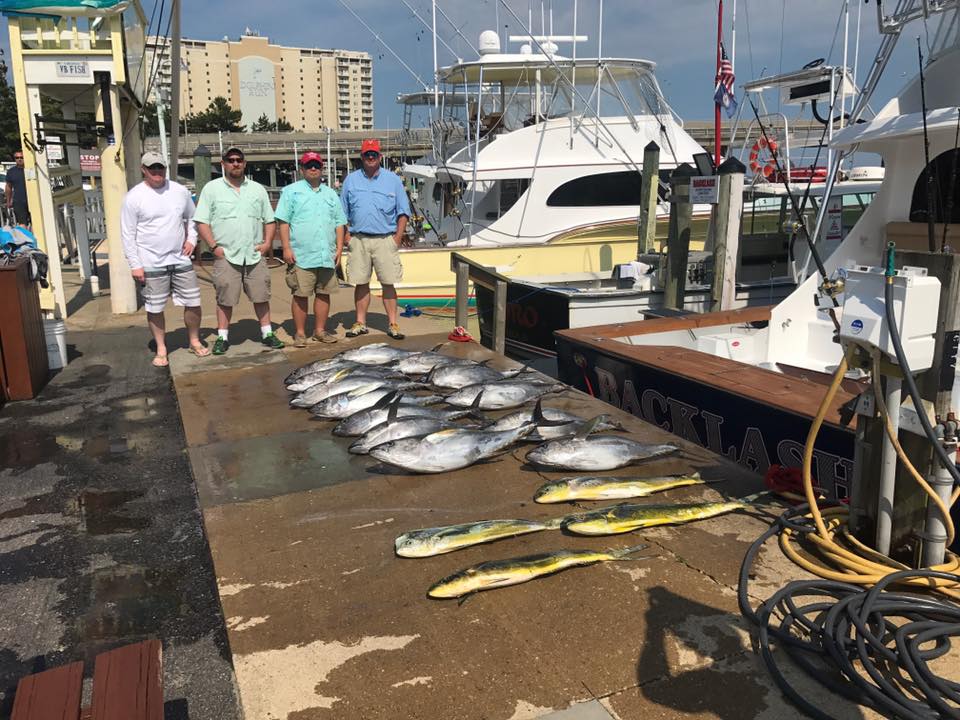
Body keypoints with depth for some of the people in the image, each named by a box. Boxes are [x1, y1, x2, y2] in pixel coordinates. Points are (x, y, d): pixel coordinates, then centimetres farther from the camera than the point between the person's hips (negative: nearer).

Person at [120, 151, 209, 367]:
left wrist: (191, 238, 3)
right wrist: (135, 264, -9)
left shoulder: (180, 191, 4)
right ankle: (161, 349, 18)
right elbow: (128, 234, -5)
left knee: (193, 303, 6)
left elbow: (191, 218, 19)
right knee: (155, 309, 4)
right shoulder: (134, 197, -6)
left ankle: (195, 342, 25)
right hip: (152, 264, -3)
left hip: (181, 259, 3)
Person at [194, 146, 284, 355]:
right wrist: (214, 246, -9)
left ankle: (267, 333, 16)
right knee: (225, 299, 1)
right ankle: (222, 337, 11)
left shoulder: (257, 189, 13)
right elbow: (201, 222, 0)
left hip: (255, 254, 2)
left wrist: (267, 242, 2)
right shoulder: (212, 188, 3)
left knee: (261, 296, 5)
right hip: (226, 256, -2)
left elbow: (269, 220, 16)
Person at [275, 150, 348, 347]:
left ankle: (320, 330, 18)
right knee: (300, 295, -2)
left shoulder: (330, 194, 18)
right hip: (301, 255, -4)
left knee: (323, 293, 7)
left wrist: (339, 248, 8)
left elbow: (339, 223, 18)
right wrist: (286, 248, -10)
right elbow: (283, 221, -2)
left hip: (327, 256, 4)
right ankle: (300, 333, 7)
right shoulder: (291, 191, 5)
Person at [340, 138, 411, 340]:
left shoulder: (392, 179, 7)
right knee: (360, 283, 5)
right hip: (359, 239, 2)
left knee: (388, 283, -2)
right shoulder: (351, 179, 11)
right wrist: (345, 234, 2)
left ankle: (392, 324, 4)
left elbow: (403, 211, 7)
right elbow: (342, 211, 13)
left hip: (386, 239, -1)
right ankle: (360, 323, 14)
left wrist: (399, 235, -3)